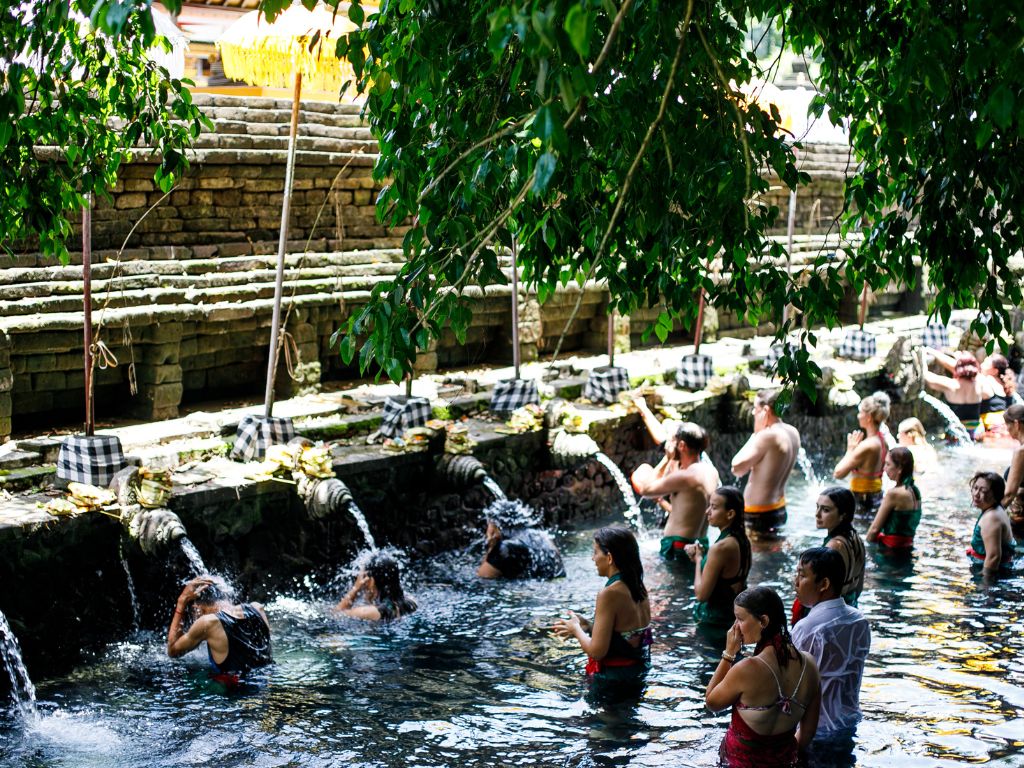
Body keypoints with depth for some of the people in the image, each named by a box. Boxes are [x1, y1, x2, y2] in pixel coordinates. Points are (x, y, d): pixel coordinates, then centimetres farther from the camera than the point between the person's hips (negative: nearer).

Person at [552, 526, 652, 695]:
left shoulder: (609, 594, -22)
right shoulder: (638, 588, 3)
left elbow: (596, 651, -21)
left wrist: (577, 629, -3)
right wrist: (586, 626, 12)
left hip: (614, 680, -8)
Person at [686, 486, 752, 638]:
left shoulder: (720, 548, -25)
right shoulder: (742, 540, 2)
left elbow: (701, 594, -20)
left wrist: (698, 558, -8)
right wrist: (703, 554, 2)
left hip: (714, 622, -9)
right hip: (734, 615, 9)